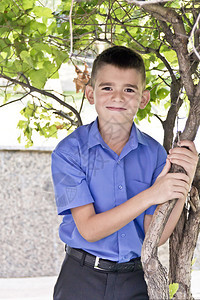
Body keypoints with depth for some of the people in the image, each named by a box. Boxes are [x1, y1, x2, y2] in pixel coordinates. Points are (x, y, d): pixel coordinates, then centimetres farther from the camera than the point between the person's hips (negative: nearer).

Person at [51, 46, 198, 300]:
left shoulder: (154, 153, -4)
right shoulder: (69, 152, -11)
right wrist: (150, 196, -24)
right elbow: (89, 229, -17)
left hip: (136, 279, 2)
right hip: (82, 278, -2)